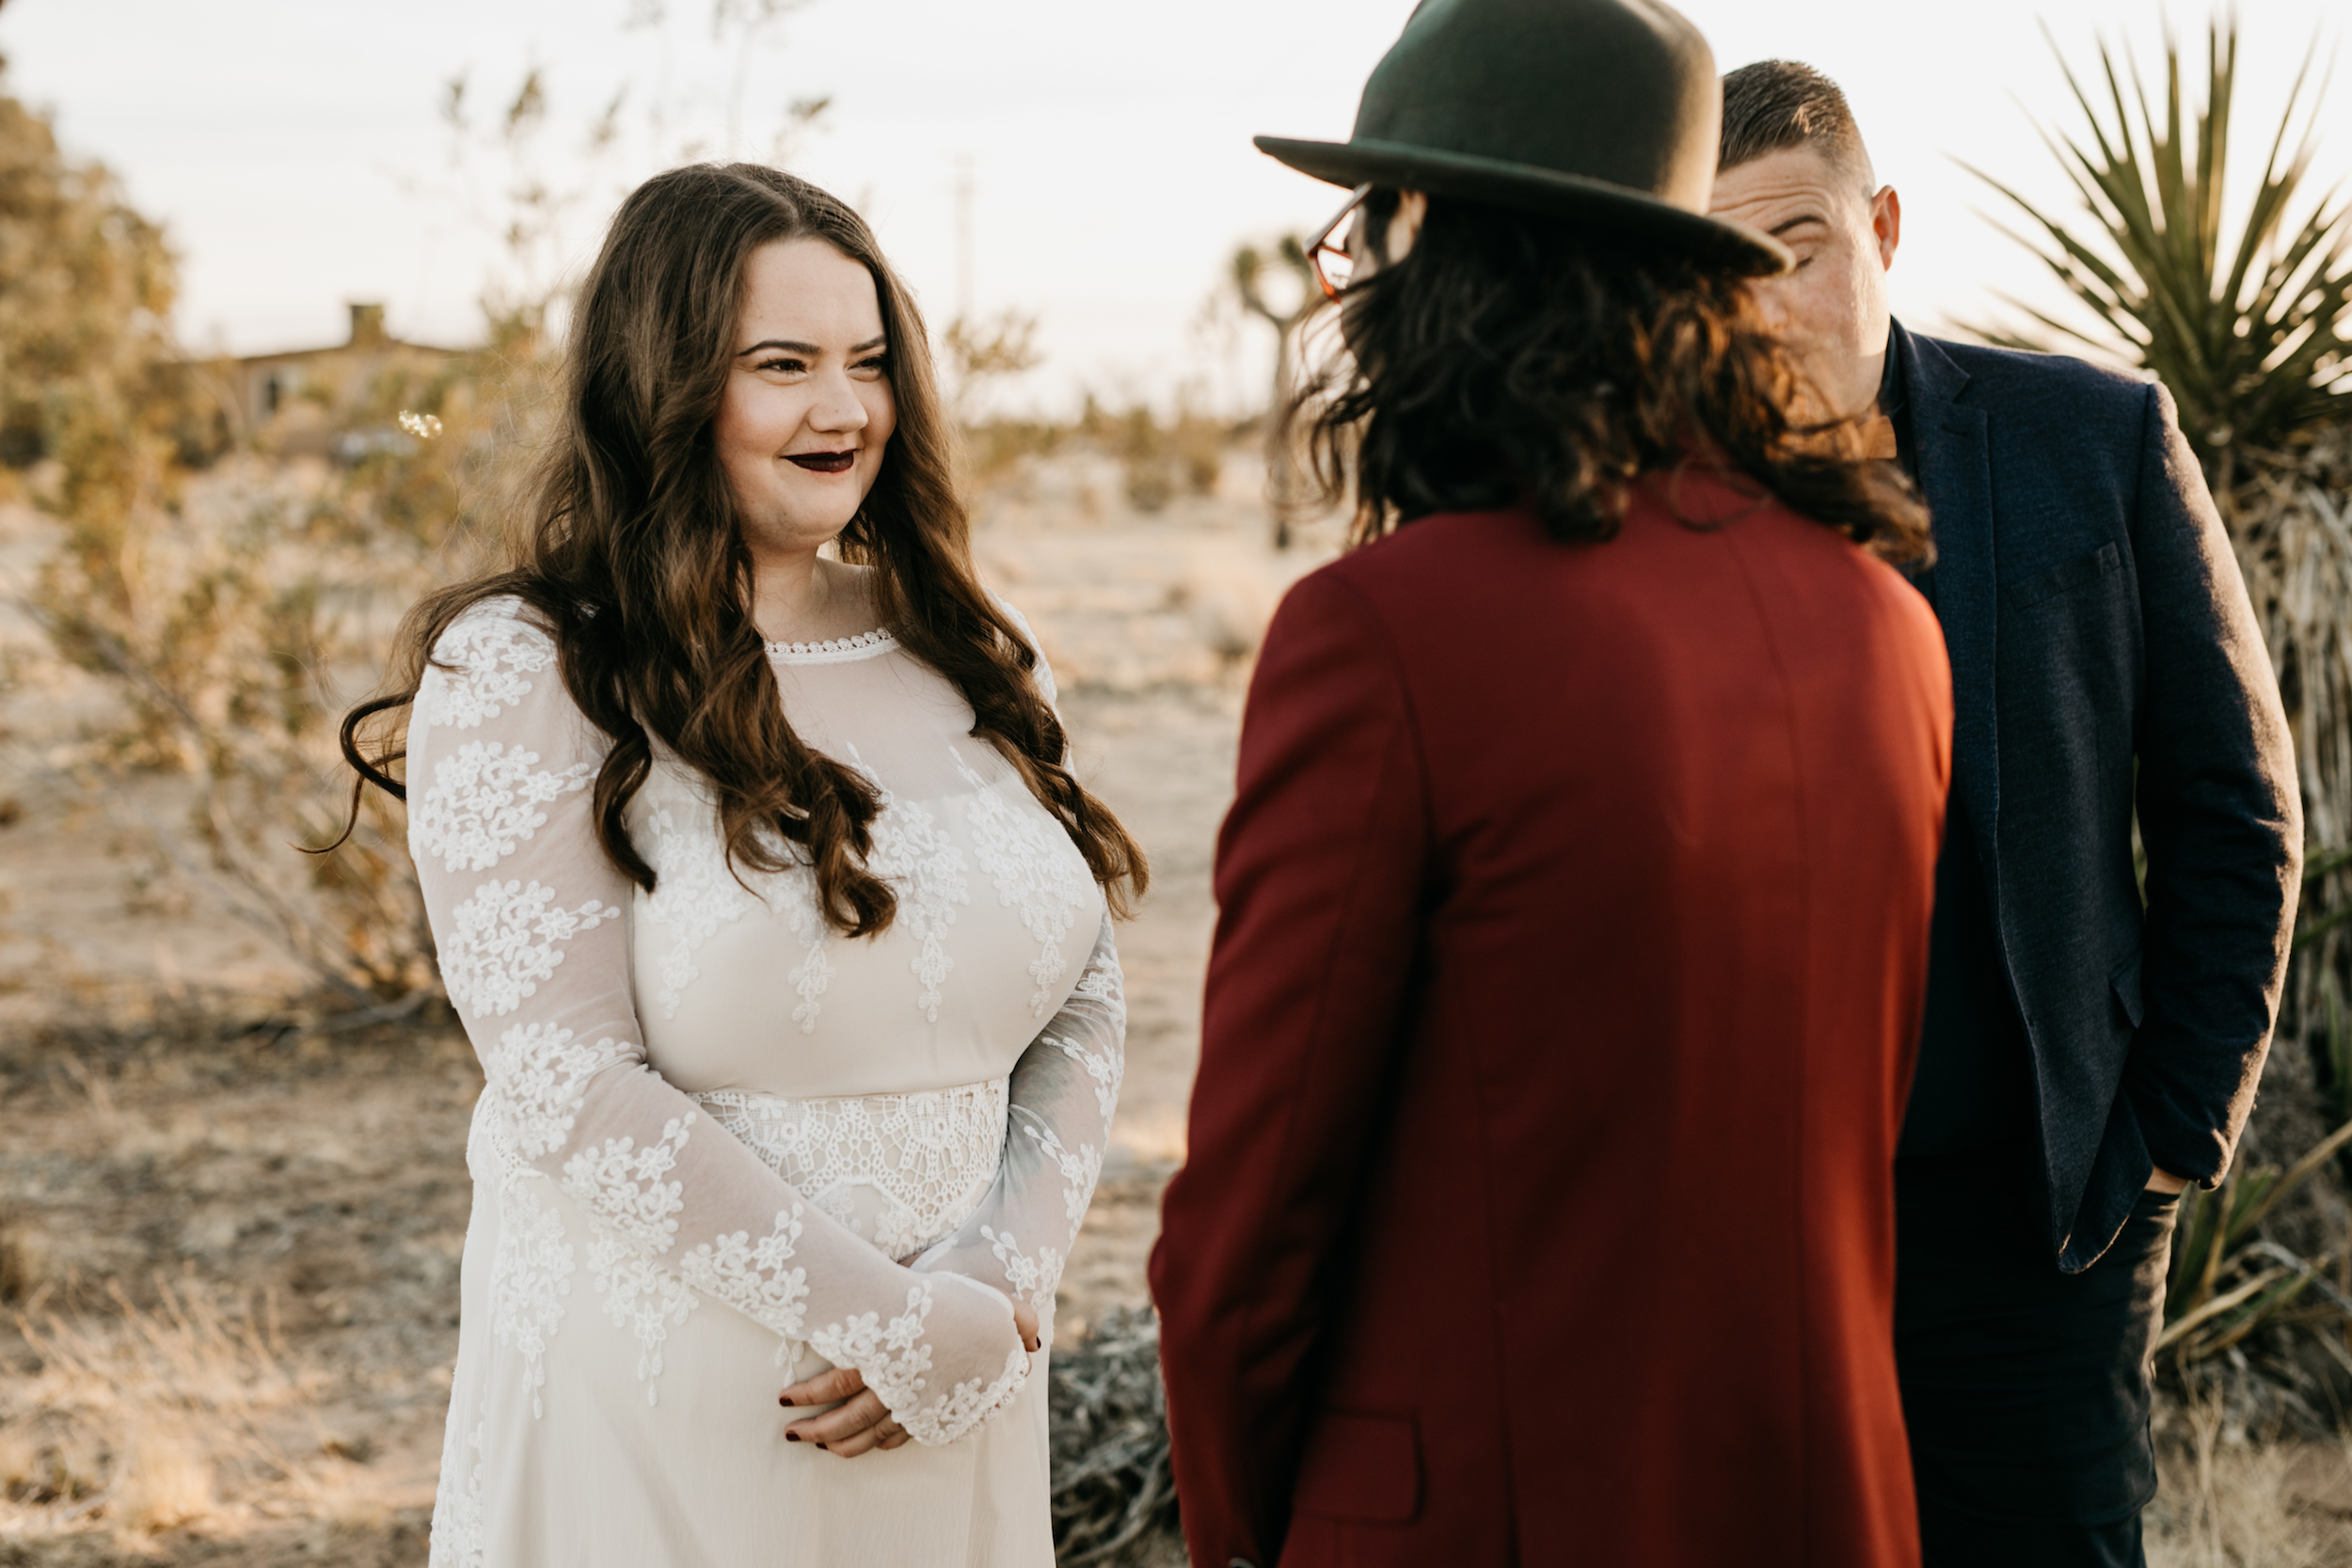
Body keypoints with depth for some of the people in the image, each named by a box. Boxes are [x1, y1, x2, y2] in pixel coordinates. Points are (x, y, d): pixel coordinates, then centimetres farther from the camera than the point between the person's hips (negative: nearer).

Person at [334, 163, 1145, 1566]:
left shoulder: (970, 657, 6)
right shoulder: (520, 674, -10)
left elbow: (1087, 999, 7)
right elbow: (575, 1088, -17)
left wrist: (1003, 1278, -10)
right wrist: (904, 1326, -16)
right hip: (662, 1415, -5)